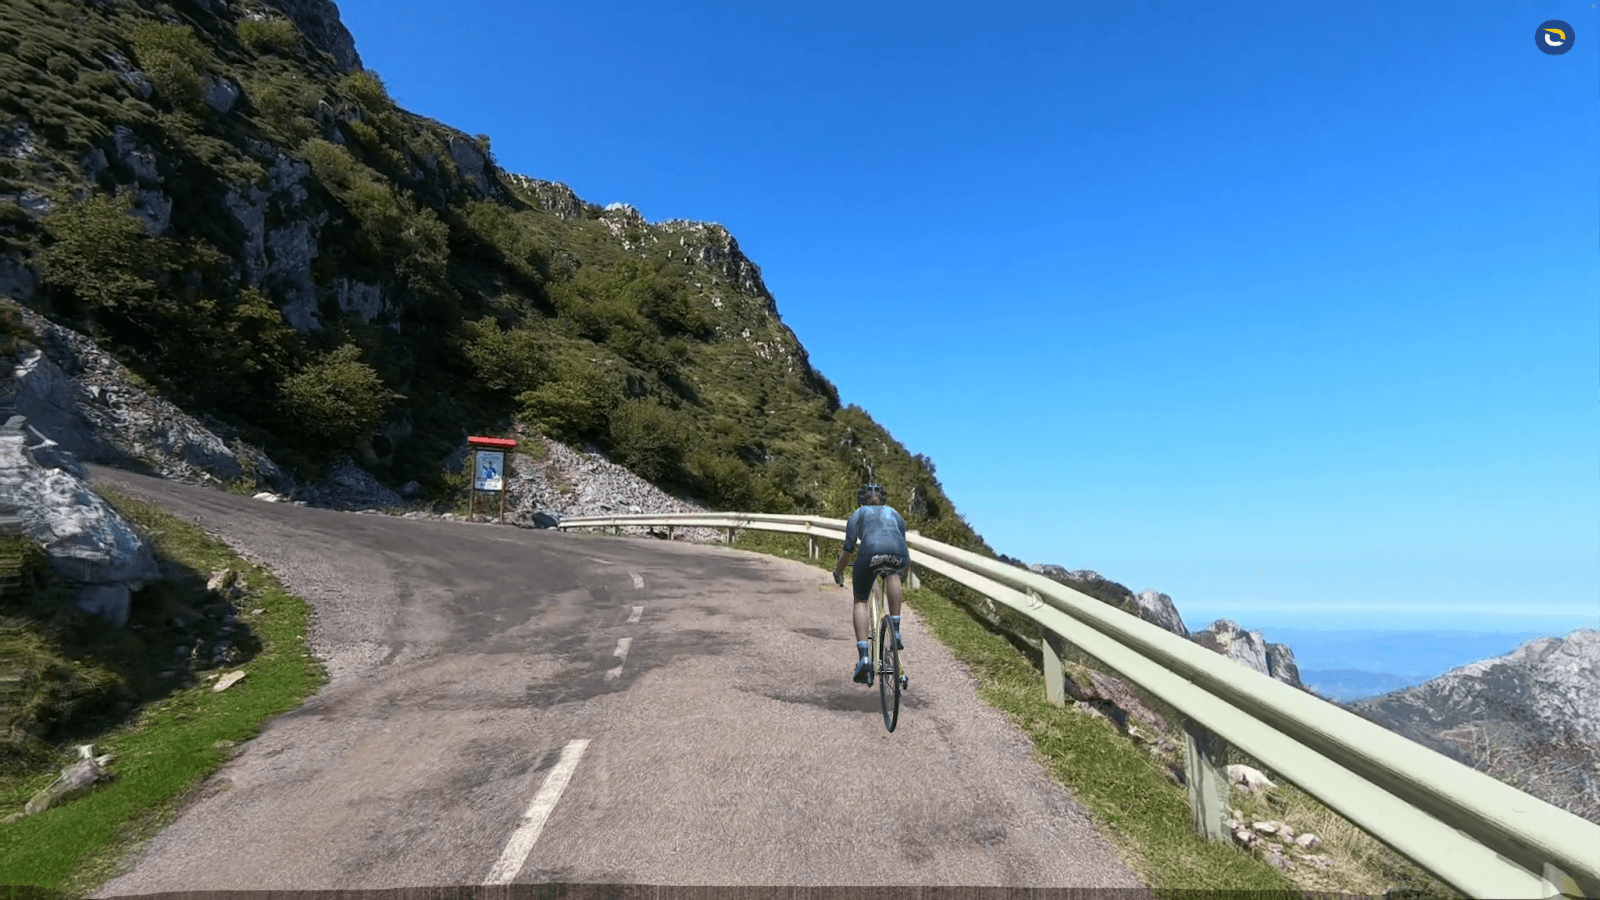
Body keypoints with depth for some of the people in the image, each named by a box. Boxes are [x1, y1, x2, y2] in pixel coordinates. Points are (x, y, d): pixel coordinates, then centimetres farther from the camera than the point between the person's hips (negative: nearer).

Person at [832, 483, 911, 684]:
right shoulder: (894, 513, 37)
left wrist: (837, 572, 43)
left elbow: (848, 549, 26)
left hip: (871, 551, -2)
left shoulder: (858, 515, 30)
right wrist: (906, 568, 65)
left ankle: (863, 657, 3)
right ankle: (895, 631, 25)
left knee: (860, 601, 21)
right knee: (893, 573, 38)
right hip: (898, 554, 2)